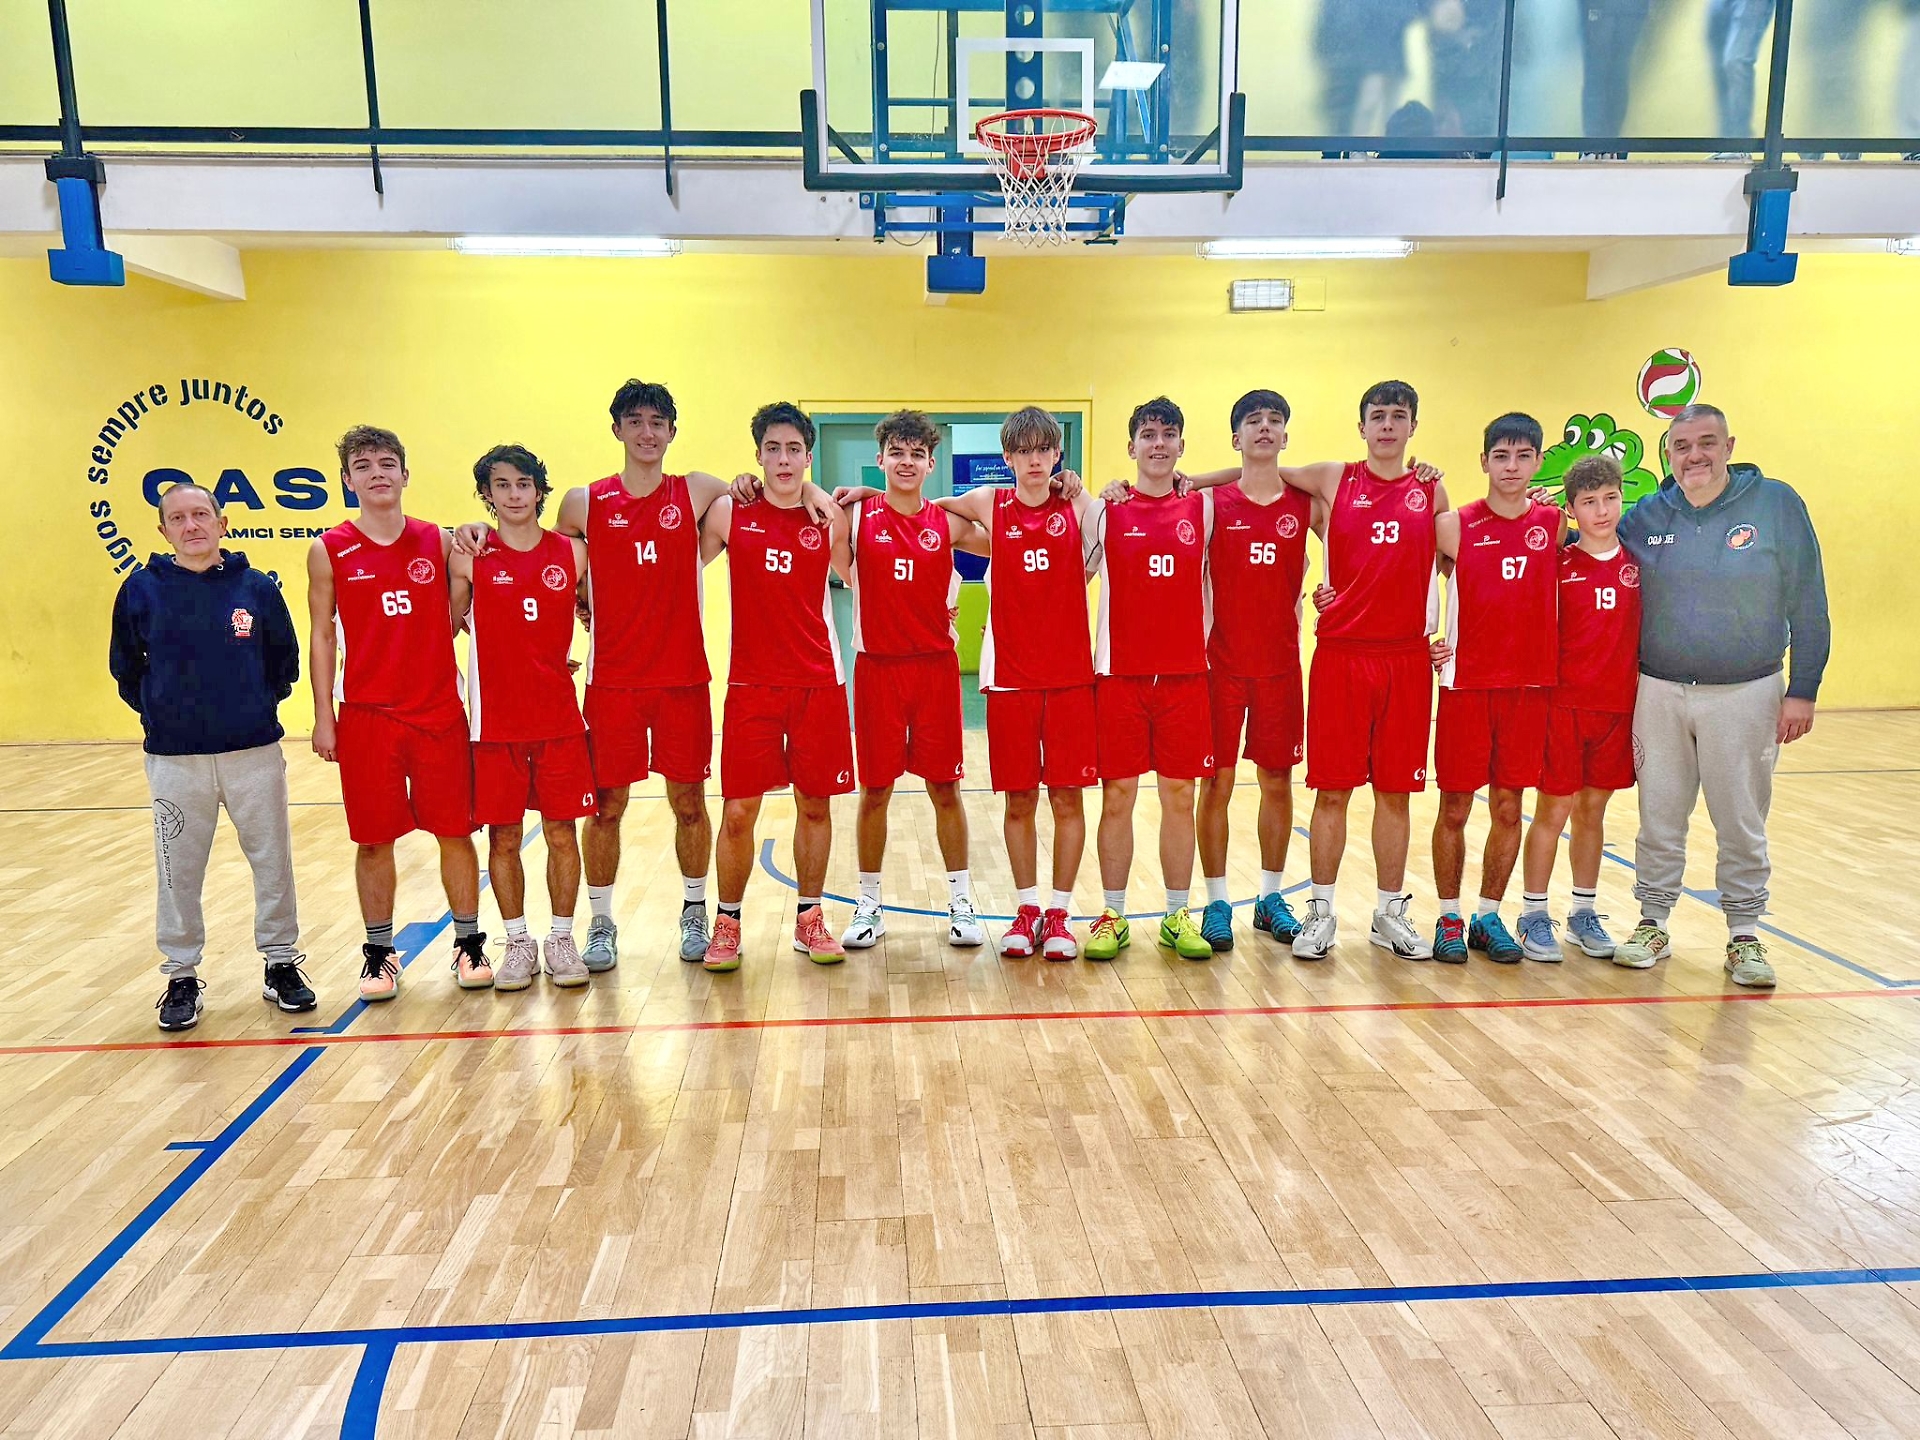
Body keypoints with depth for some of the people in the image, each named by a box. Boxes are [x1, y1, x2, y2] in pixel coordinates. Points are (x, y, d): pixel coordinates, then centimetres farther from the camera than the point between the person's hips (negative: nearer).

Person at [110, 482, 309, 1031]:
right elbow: (125, 667, 10)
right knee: (178, 873, 8)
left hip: (255, 753, 0)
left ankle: (281, 964, 22)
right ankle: (181, 976, 23)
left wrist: (262, 704, 3)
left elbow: (285, 660, 10)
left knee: (273, 864, 7)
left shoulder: (257, 588, -1)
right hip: (174, 759, 0)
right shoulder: (141, 589, -1)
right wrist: (157, 713, 4)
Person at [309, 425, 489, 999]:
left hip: (440, 712, 1)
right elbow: (321, 636, 3)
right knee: (374, 840, 6)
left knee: (456, 832, 5)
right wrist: (323, 717, -1)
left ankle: (469, 943, 19)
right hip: (366, 715, -1)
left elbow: (458, 617, 13)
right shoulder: (330, 551, 2)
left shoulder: (439, 542, 4)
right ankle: (379, 953, 21)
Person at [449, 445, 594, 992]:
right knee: (503, 837, 6)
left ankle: (562, 941, 18)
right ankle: (518, 943, 20)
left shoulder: (572, 553, 2)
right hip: (494, 720, 0)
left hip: (560, 717, 1)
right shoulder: (469, 559, 0)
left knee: (561, 831, 4)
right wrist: (453, 698, 1)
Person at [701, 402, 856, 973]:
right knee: (737, 811, -1)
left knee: (815, 804, 8)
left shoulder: (831, 518, 3)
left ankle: (809, 919, 24)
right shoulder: (728, 512, 1)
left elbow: (858, 578, 17)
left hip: (819, 683, 1)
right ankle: (727, 924, 17)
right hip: (752, 684, -1)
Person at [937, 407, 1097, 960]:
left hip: (1071, 674, 0)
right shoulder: (990, 504, 5)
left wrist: (1077, 494, -3)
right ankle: (1026, 909, 20)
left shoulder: (1077, 504, 4)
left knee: (1067, 797, 2)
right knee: (1018, 799, 6)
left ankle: (1058, 914, 14)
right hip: (1010, 675, 0)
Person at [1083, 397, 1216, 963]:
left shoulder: (1204, 508, 7)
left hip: (1186, 676, 1)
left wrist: (1208, 645, 4)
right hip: (1119, 676, -1)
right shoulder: (1104, 511, 2)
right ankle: (1112, 916, 13)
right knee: (1117, 797, 3)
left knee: (1179, 796, 6)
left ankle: (1177, 917, 16)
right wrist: (1089, 658, -2)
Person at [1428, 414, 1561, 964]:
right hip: (1465, 683, -2)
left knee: (1509, 807, 8)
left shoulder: (1554, 524, 5)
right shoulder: (1454, 526, -3)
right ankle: (1449, 918, 16)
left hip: (1530, 684, 2)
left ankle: (1489, 916, 21)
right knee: (1455, 807, 2)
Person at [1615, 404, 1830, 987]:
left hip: (1745, 696, -2)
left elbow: (1808, 606, -3)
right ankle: (1653, 924, 23)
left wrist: (1803, 690, -5)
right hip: (1658, 694, 2)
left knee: (1741, 824, 6)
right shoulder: (1646, 516, 1)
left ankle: (1745, 936, 20)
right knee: (1659, 819, 10)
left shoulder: (1777, 504, -5)